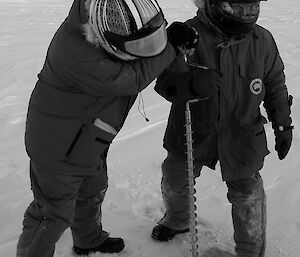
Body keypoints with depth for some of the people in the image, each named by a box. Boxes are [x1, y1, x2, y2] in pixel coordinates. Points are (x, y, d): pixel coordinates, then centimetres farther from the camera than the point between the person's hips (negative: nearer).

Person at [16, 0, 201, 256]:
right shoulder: (76, 55, -38)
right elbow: (132, 78, -31)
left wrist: (175, 33, -13)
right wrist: (171, 45, -23)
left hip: (89, 140, 9)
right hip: (59, 147, -9)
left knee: (93, 191, 29)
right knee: (54, 215, 7)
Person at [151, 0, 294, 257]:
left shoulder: (262, 40, -10)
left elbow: (275, 84, 4)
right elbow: (166, 78, -26)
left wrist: (283, 125, 8)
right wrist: (189, 82, -49)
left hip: (241, 138, 0)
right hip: (192, 132, 0)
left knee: (247, 194, 12)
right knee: (175, 182, 21)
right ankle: (177, 220, 56)